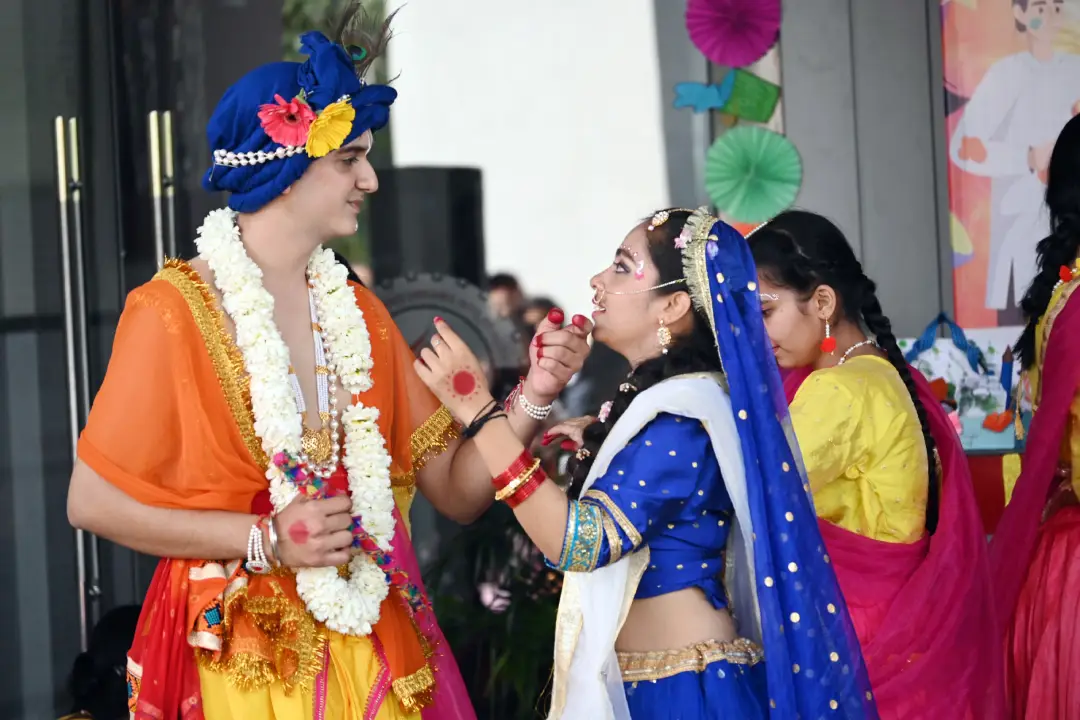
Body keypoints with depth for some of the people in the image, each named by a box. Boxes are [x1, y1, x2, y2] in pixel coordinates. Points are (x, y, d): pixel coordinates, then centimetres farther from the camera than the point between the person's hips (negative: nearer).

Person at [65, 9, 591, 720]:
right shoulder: (178, 309, -10)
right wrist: (266, 541, -15)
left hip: (374, 653, 5)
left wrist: (531, 400, -11)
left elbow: (456, 491, 5)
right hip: (245, 661, -5)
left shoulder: (358, 313, 6)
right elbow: (93, 502, -11)